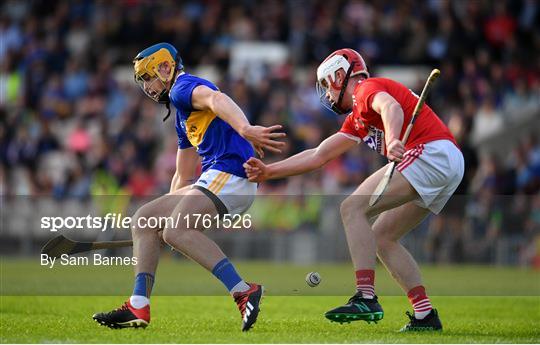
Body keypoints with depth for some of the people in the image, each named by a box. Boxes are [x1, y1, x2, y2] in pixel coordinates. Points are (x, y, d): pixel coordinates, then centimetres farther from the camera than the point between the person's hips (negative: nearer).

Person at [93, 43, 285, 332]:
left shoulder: (183, 87, -3)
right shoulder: (183, 115, 28)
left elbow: (217, 99, -27)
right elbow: (184, 176, 36)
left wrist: (245, 130, -46)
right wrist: (168, 211, 42)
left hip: (230, 173, -10)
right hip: (212, 179, 10)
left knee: (176, 230, -28)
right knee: (143, 220, 12)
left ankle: (244, 292, -31)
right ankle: (138, 307, 5)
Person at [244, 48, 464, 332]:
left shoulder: (366, 89, 1)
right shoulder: (357, 118, 29)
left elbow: (392, 108, -23)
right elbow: (318, 156, 32)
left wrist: (392, 141, -44)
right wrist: (268, 171, 29)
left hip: (431, 152, -10)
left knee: (353, 208, -12)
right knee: (382, 238, 14)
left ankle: (366, 299, -22)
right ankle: (425, 315, 6)